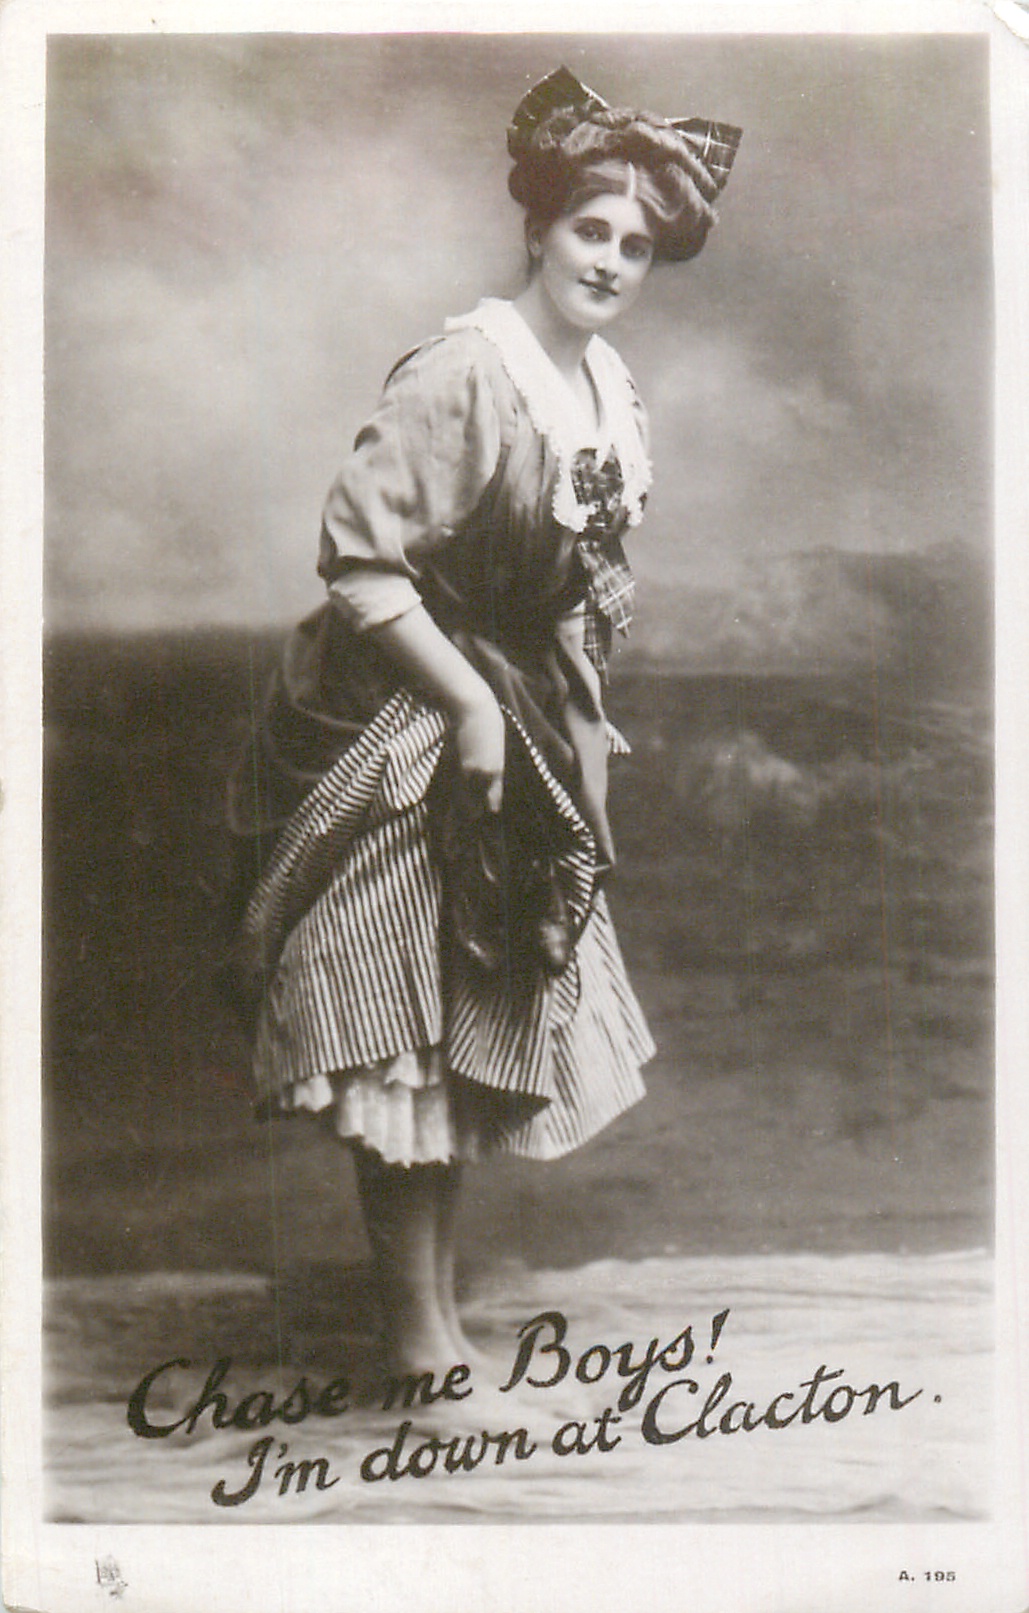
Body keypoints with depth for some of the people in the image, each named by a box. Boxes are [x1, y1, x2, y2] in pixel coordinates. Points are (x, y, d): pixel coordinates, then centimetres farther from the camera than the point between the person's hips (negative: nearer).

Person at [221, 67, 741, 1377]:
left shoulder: (611, 385, 7)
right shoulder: (464, 370, -19)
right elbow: (357, 556, -22)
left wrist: (576, 713, 14)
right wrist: (469, 704, -19)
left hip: (525, 731, 8)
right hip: (406, 735, -8)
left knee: (466, 1036, 15)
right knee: (405, 1038, -2)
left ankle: (436, 1306, 31)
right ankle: (418, 1332, 11)